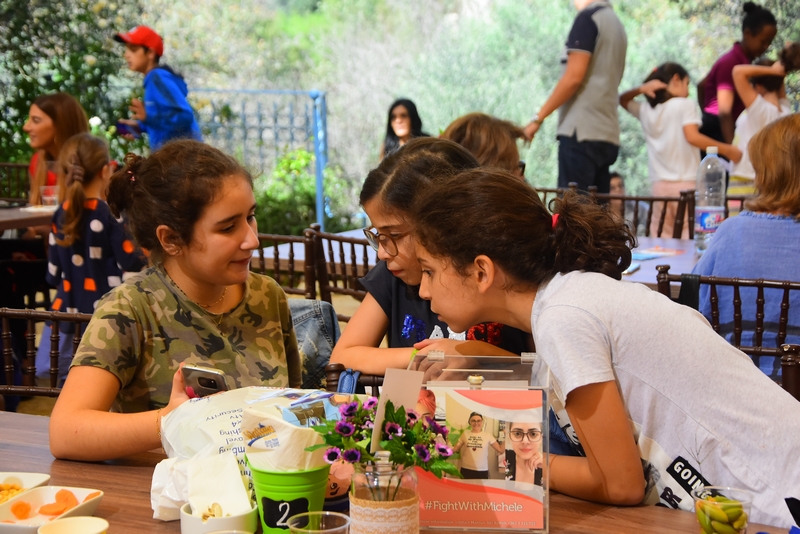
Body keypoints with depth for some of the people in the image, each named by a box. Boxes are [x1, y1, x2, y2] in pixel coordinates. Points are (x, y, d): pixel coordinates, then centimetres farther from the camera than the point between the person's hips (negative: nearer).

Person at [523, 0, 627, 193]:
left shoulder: (588, 17, -5)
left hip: (582, 131, -8)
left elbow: (574, 77, -13)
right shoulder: (616, 25, 21)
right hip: (608, 134, 8)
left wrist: (538, 118, -9)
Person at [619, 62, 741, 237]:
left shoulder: (646, 112, 13)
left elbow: (623, 100, 30)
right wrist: (727, 150, -9)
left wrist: (640, 89, 12)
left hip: (659, 184, 5)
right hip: (686, 184, -5)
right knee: (690, 234, -6)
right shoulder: (686, 105, -2)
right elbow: (692, 137, -15)